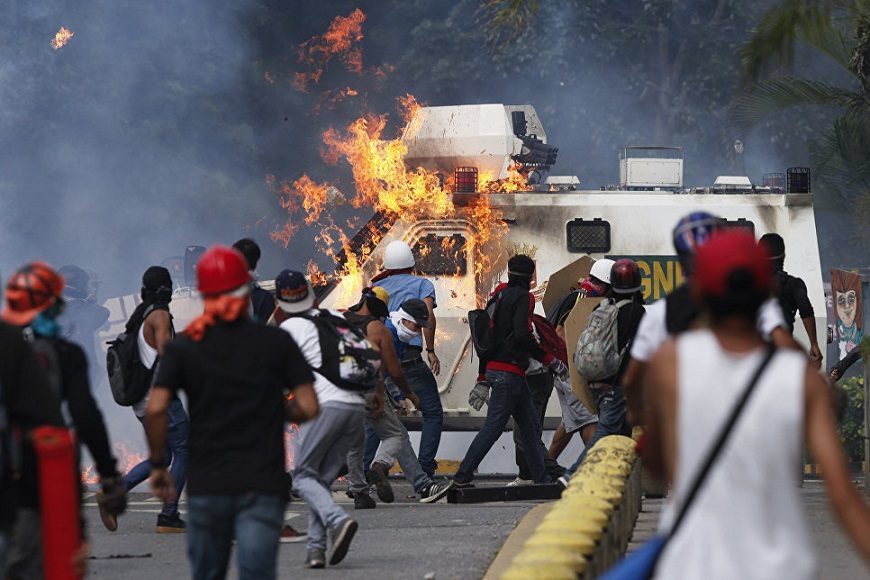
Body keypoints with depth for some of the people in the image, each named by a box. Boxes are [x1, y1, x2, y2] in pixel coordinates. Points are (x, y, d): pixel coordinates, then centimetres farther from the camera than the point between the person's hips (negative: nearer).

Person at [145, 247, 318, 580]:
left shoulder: (184, 347, 2)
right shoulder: (277, 343, 2)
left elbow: (155, 410, -9)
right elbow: (308, 408, -3)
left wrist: (158, 464, 3)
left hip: (205, 486, 1)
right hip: (263, 484, -1)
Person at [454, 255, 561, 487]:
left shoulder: (500, 296, 17)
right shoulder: (524, 297, -9)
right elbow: (522, 336, -21)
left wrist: (483, 380, 24)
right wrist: (552, 362, -15)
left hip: (494, 369, 9)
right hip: (510, 372, -9)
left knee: (530, 427, 12)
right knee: (493, 426, -8)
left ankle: (541, 479, 13)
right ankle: (462, 477, -9)